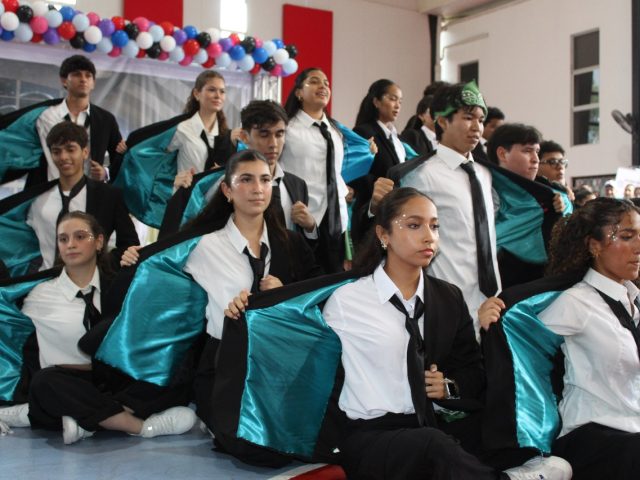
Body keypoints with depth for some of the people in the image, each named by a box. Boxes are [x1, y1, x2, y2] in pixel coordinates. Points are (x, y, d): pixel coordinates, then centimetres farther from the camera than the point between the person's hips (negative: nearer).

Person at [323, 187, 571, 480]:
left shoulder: (449, 297, 11)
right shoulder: (345, 301, -3)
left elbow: (474, 369, 18)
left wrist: (450, 387, -1)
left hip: (434, 429, 4)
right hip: (370, 435, -3)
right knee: (435, 446, -36)